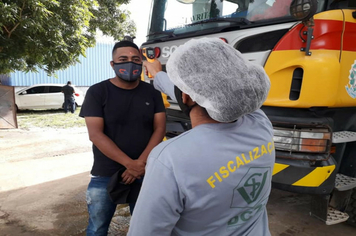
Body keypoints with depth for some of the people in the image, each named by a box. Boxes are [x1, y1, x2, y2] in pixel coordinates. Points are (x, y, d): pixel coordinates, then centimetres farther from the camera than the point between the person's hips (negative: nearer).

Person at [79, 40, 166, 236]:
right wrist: (130, 164, -20)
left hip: (146, 174, 2)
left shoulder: (152, 92, 2)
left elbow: (160, 129, -2)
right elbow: (95, 134, -13)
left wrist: (141, 163, -14)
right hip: (105, 176, -1)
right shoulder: (97, 92, -5)